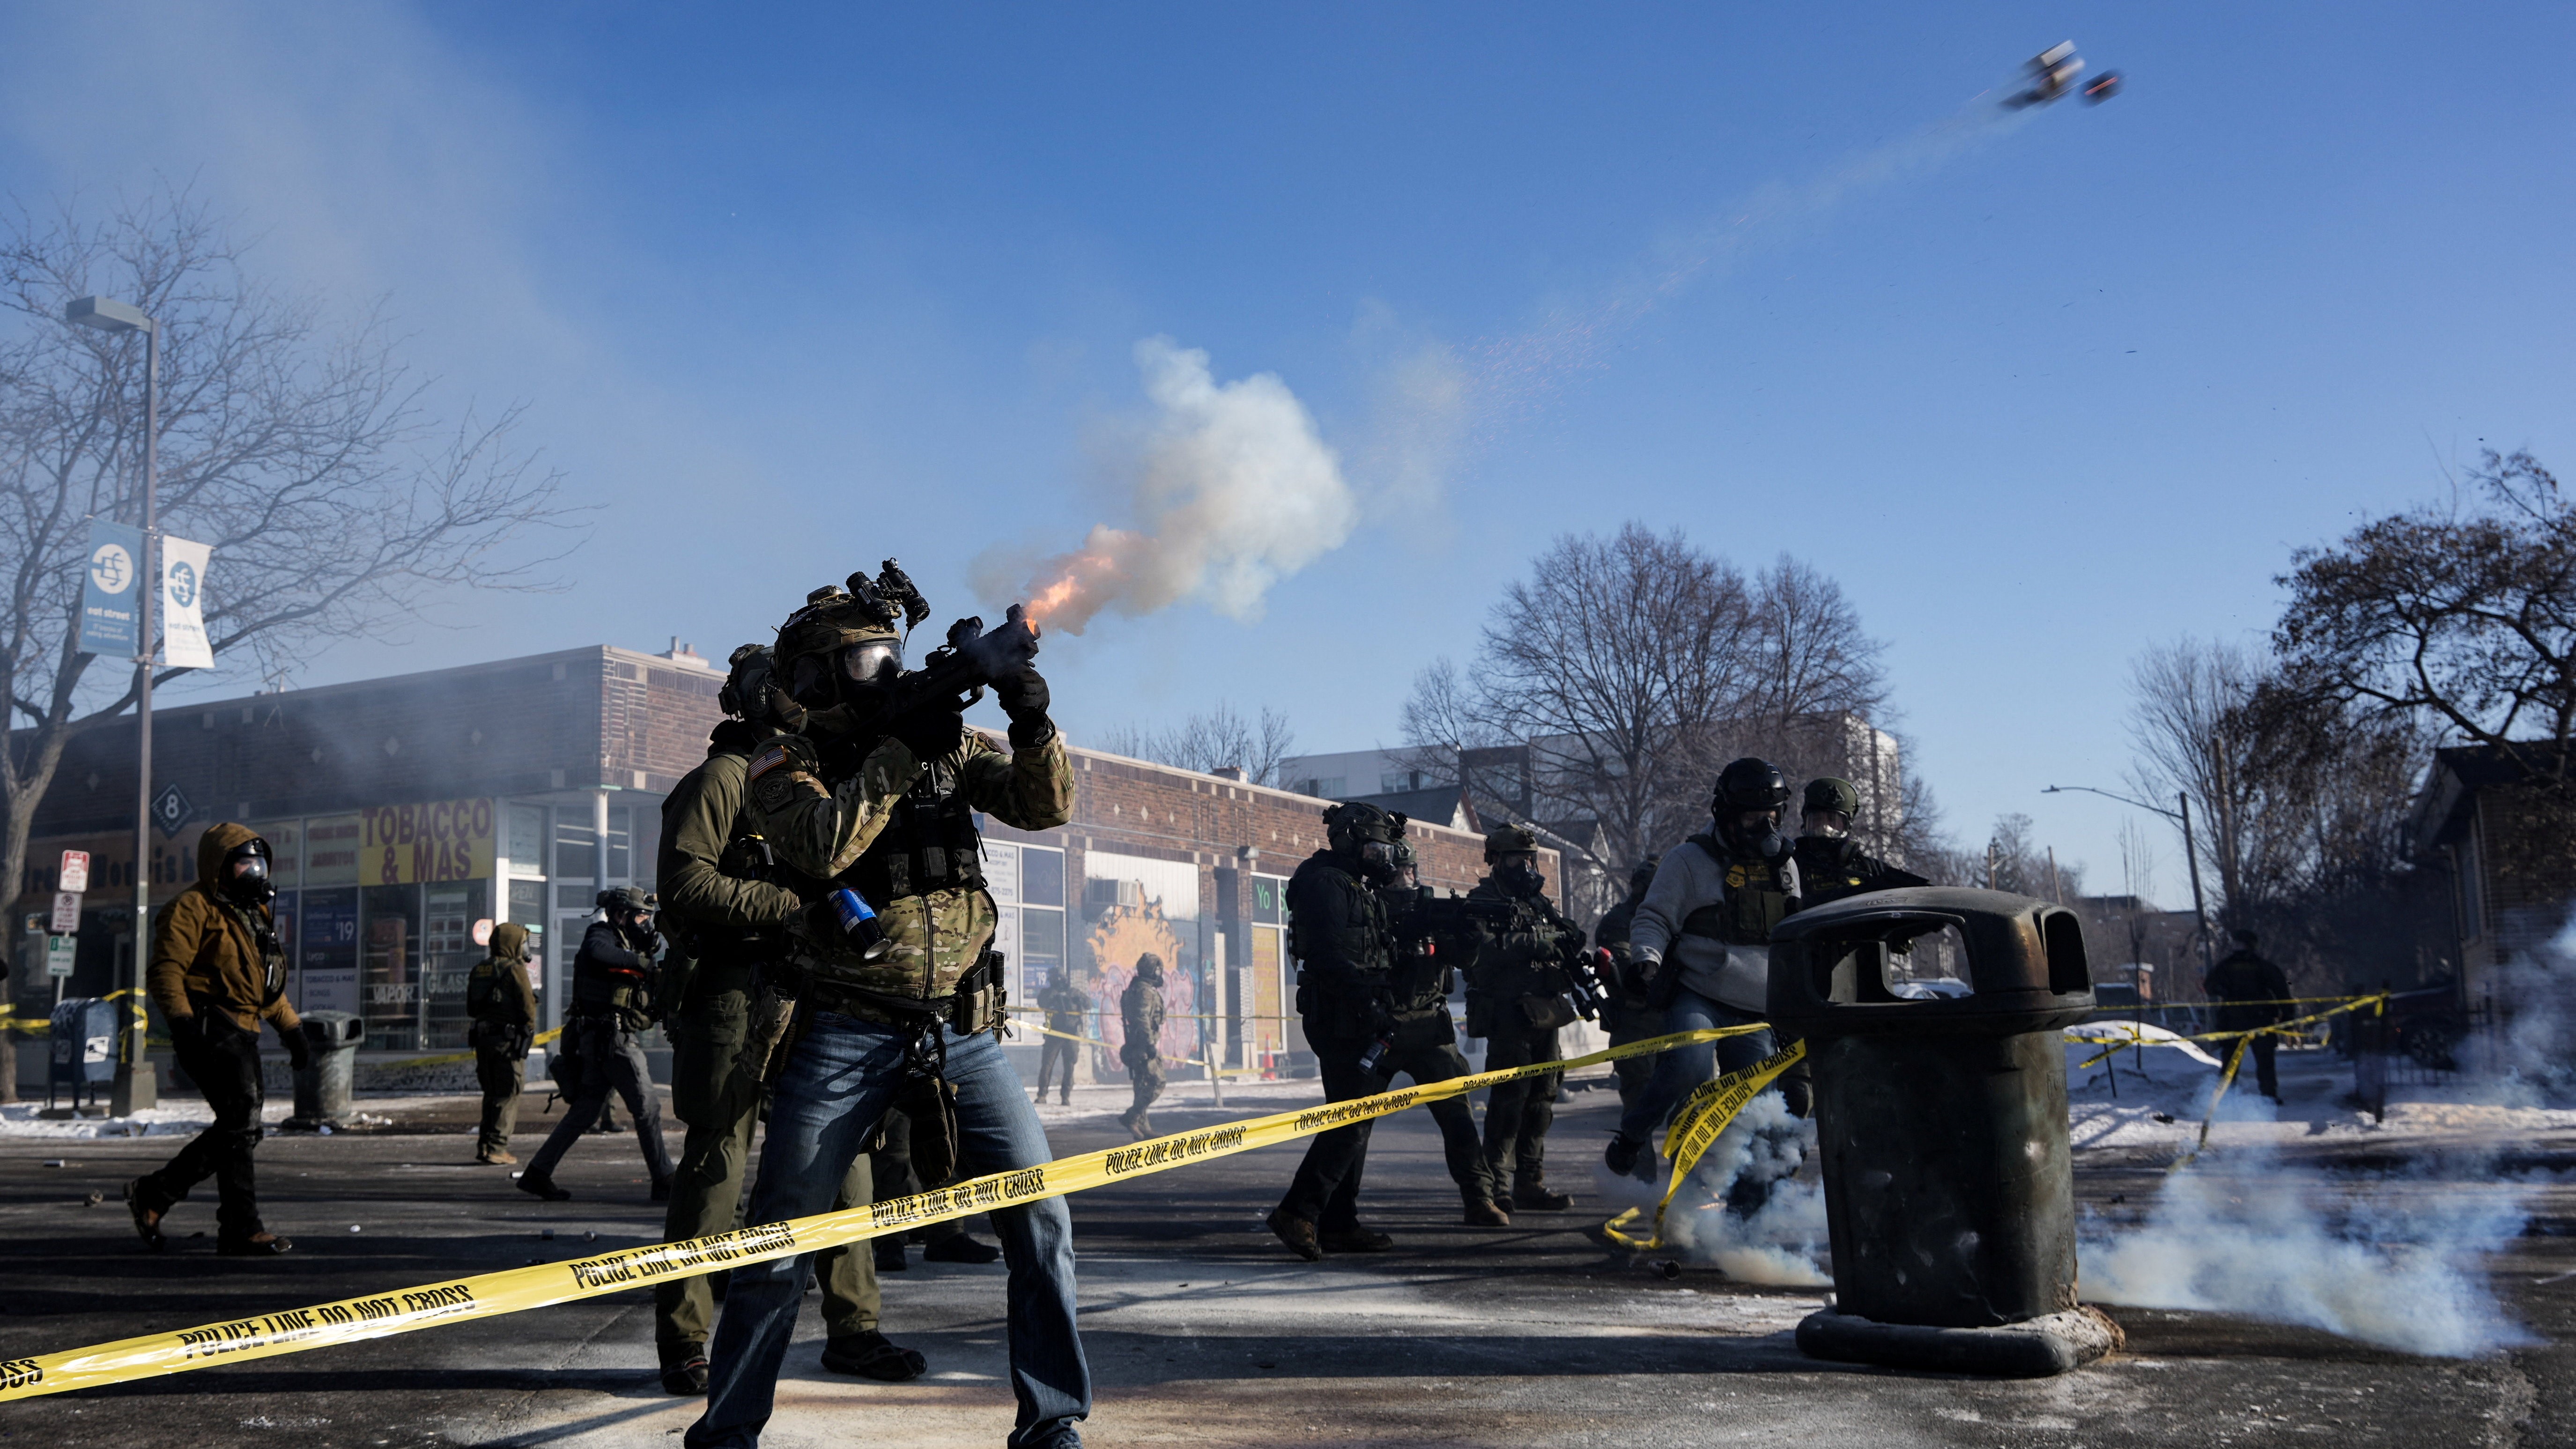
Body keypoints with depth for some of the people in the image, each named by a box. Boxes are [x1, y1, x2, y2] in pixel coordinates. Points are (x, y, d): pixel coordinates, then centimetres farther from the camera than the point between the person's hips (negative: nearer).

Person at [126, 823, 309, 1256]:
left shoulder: (254, 915, 24)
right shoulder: (193, 909, -4)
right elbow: (164, 971, -14)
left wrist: (292, 1029, 24)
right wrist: (181, 1019, -27)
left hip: (243, 1034, 9)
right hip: (210, 1030, -9)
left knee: (238, 1130, 10)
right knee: (241, 1124, -14)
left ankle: (154, 1192, 24)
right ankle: (241, 1229, -11)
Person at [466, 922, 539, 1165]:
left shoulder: (478, 970, 14)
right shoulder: (515, 969, -9)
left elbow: (471, 1009, 18)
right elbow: (527, 1007, -11)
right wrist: (529, 1033, 6)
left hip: (482, 1037, 7)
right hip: (508, 1038, -7)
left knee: (491, 1094, 16)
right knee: (508, 1095, -3)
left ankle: (484, 1145, 14)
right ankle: (496, 1149, -6)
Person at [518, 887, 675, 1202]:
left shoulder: (624, 943, 22)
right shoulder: (602, 934, -6)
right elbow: (597, 952, -32)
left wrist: (650, 947, 2)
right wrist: (640, 961, -22)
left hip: (599, 1042, 10)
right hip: (613, 1037, -10)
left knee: (585, 1109, 11)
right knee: (647, 1105, -7)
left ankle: (538, 1173, 13)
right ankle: (663, 1182, -5)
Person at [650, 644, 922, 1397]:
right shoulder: (722, 778, -2)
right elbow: (684, 884, -14)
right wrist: (791, 906, -19)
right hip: (734, 992, -7)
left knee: (843, 1155, 5)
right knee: (716, 1165, -3)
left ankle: (852, 1328, 13)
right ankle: (683, 1344, 6)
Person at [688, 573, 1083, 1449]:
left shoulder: (948, 746, 10)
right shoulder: (785, 766, 0)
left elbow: (1046, 807, 1)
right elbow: (823, 845, -20)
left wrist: (1031, 716, -14)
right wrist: (901, 749, -20)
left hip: (962, 1032, 3)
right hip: (842, 1037, -3)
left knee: (1043, 1222, -2)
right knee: (780, 1245, 4)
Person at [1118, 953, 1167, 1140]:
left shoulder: (1137, 988, 19)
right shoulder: (1145, 991, -14)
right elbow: (1143, 1020, -23)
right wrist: (1150, 1044, -25)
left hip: (1137, 1047, 10)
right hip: (1144, 1046, -10)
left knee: (1142, 1086, 11)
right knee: (1156, 1083, -11)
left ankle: (1142, 1125, 12)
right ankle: (1131, 1117, -14)